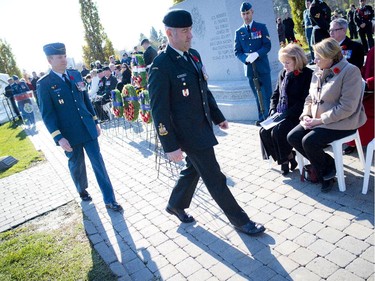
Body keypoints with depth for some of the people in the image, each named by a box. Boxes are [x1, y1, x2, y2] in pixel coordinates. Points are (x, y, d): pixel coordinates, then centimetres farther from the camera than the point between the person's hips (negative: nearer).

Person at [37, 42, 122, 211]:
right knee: (76, 165, 15)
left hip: (88, 129, 3)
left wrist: (95, 121, 11)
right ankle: (82, 190, 42)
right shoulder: (44, 83, -9)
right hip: (69, 134, -3)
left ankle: (110, 200, 9)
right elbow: (47, 114, -11)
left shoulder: (76, 75, 5)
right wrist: (58, 137, -18)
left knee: (98, 163, 2)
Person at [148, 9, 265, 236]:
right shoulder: (161, 66, -18)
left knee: (193, 170, 23)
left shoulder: (194, 55, 7)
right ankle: (240, 221, 20)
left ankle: (176, 205, 46)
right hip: (189, 133, -8)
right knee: (215, 179, 3)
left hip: (203, 127, 8)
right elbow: (159, 110, -18)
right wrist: (171, 146, -19)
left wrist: (218, 117, 18)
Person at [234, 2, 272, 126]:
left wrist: (256, 54, -20)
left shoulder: (261, 27, 5)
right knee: (258, 96, 9)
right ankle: (262, 118, 16)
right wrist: (246, 59, -15)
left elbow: (267, 45, -3)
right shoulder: (239, 32, 9)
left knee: (267, 95, -1)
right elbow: (237, 51, 5)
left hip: (263, 67, -2)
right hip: (250, 68, 2)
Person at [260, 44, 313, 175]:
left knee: (277, 132, -28)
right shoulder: (282, 74, 11)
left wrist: (286, 114, -22)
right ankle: (287, 158, 3)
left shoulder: (307, 75, -9)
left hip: (296, 115, -7)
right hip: (281, 114, 7)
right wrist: (273, 110, 0)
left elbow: (305, 101, -16)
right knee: (264, 132, -14)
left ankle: (286, 159, 1)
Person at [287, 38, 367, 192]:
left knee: (309, 141, -26)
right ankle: (325, 166, 7)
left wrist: (320, 120, -21)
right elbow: (310, 98, 15)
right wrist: (306, 115, -4)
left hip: (341, 123, -7)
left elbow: (347, 107, -21)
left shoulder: (350, 71, -15)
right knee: (292, 137, -9)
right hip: (317, 121, 8)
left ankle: (326, 168, 6)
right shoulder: (318, 73, 8)